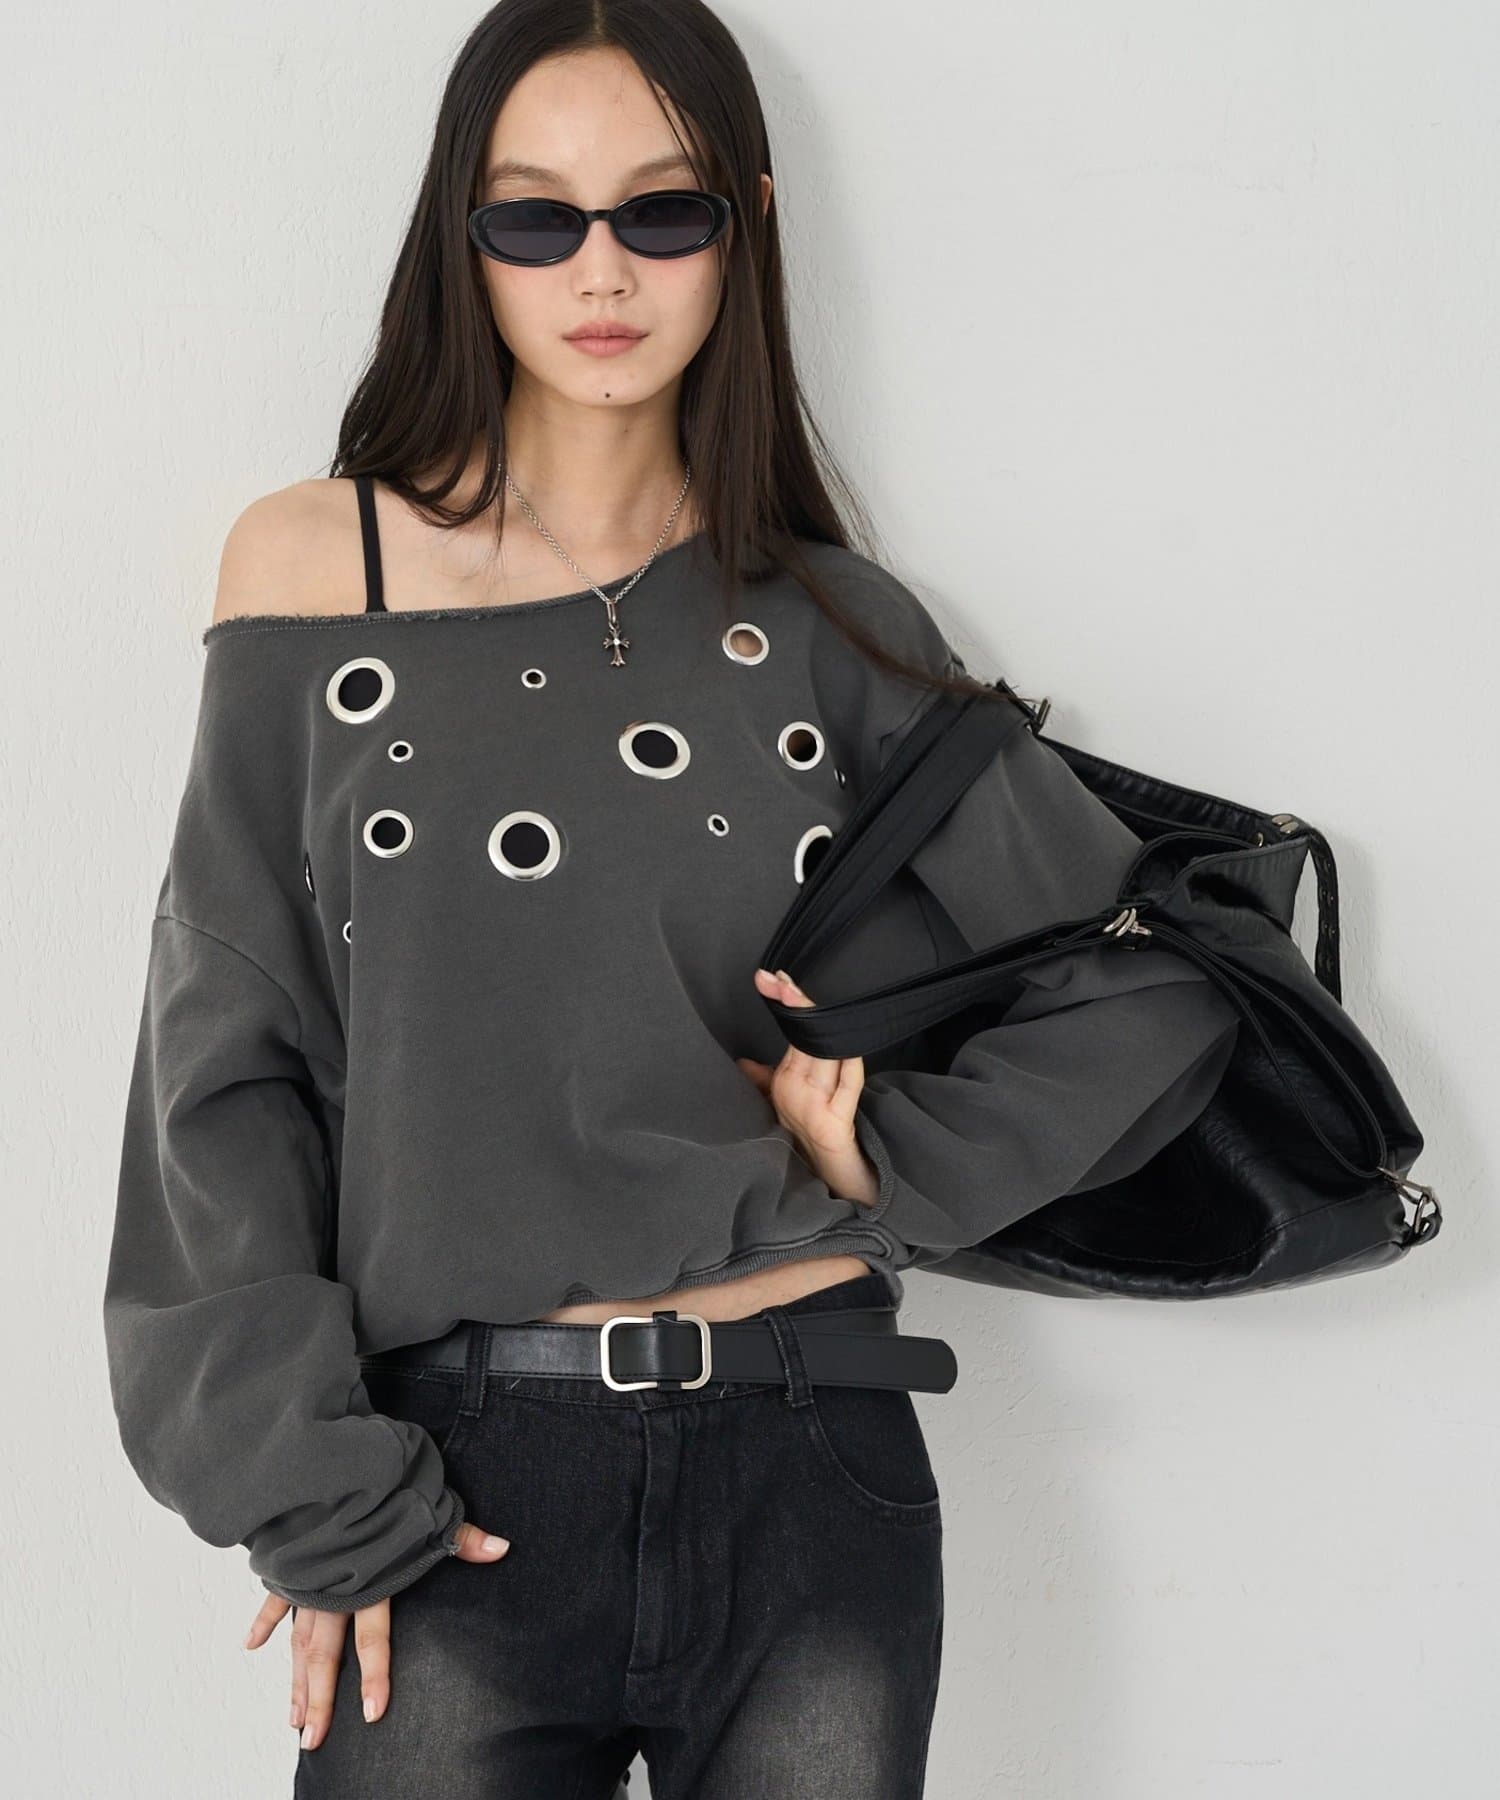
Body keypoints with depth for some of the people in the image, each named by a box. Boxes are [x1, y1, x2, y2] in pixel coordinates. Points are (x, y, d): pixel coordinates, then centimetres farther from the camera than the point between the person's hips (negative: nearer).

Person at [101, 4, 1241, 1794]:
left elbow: (1159, 987, 7)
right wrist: (308, 1490, -5)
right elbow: (227, 1070, 1)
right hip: (460, 1493, -1)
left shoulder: (825, 625, 5)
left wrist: (898, 1160, -4)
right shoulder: (317, 568, 2)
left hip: (812, 1473, 1)